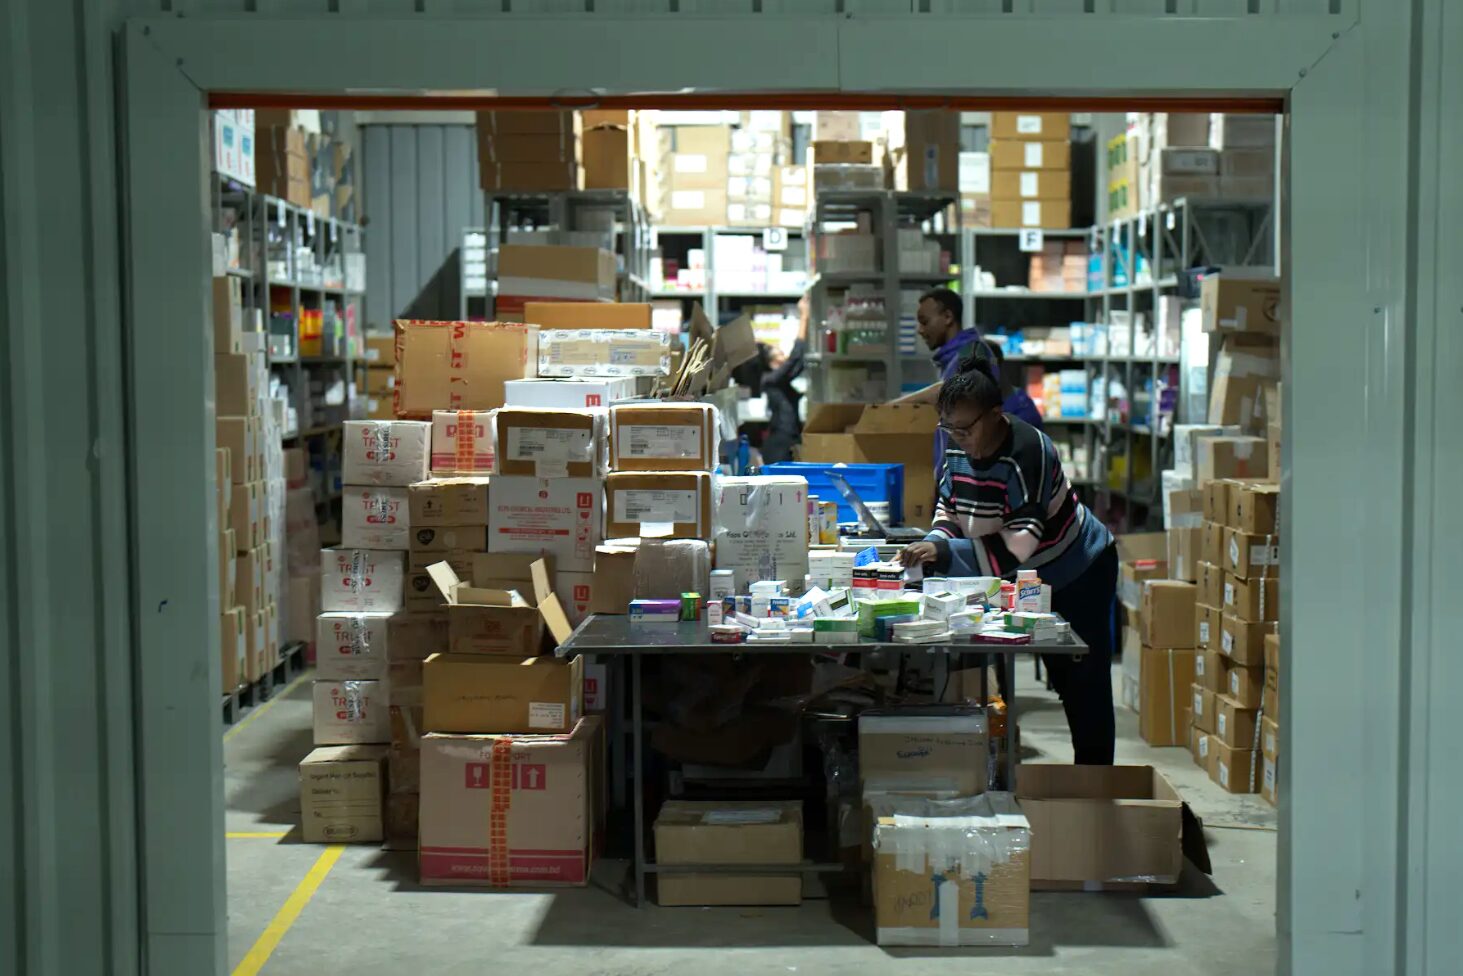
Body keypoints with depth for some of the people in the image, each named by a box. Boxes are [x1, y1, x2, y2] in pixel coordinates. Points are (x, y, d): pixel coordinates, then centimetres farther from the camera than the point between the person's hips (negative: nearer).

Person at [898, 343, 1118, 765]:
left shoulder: (1027, 452, -33)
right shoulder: (959, 451, -8)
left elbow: (1020, 544, -39)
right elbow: (949, 508, 1)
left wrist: (945, 553, -45)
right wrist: (934, 543, -22)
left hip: (1080, 572, -7)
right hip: (1032, 577, 7)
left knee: (1083, 683, 0)